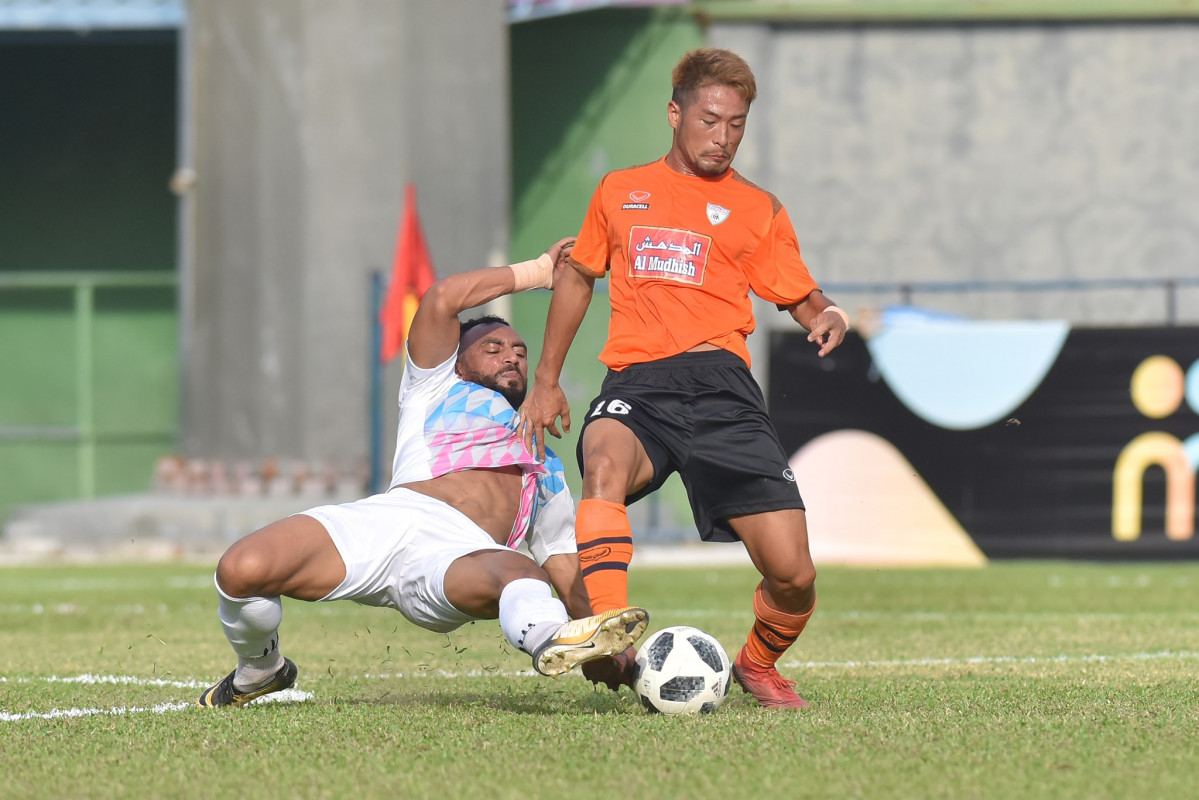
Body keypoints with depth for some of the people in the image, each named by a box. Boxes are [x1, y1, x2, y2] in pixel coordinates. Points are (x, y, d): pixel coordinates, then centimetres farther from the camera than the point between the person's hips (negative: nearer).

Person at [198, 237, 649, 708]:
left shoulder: (546, 471, 42)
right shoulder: (440, 388, 32)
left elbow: (565, 564, 40)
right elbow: (442, 299, 17)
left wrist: (598, 639, 28)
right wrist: (539, 271, 25)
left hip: (466, 554, 1)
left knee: (524, 576, -39)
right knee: (241, 571, -23)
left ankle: (551, 642, -74)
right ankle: (258, 672, 7)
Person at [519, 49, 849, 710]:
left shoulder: (757, 209, 18)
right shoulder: (619, 192, 20)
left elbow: (803, 300, 16)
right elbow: (578, 276, 32)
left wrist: (828, 316, -9)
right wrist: (546, 380, 27)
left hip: (719, 383, 0)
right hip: (637, 385, 0)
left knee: (792, 572, -11)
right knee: (605, 463, -39)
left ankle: (759, 664, 22)